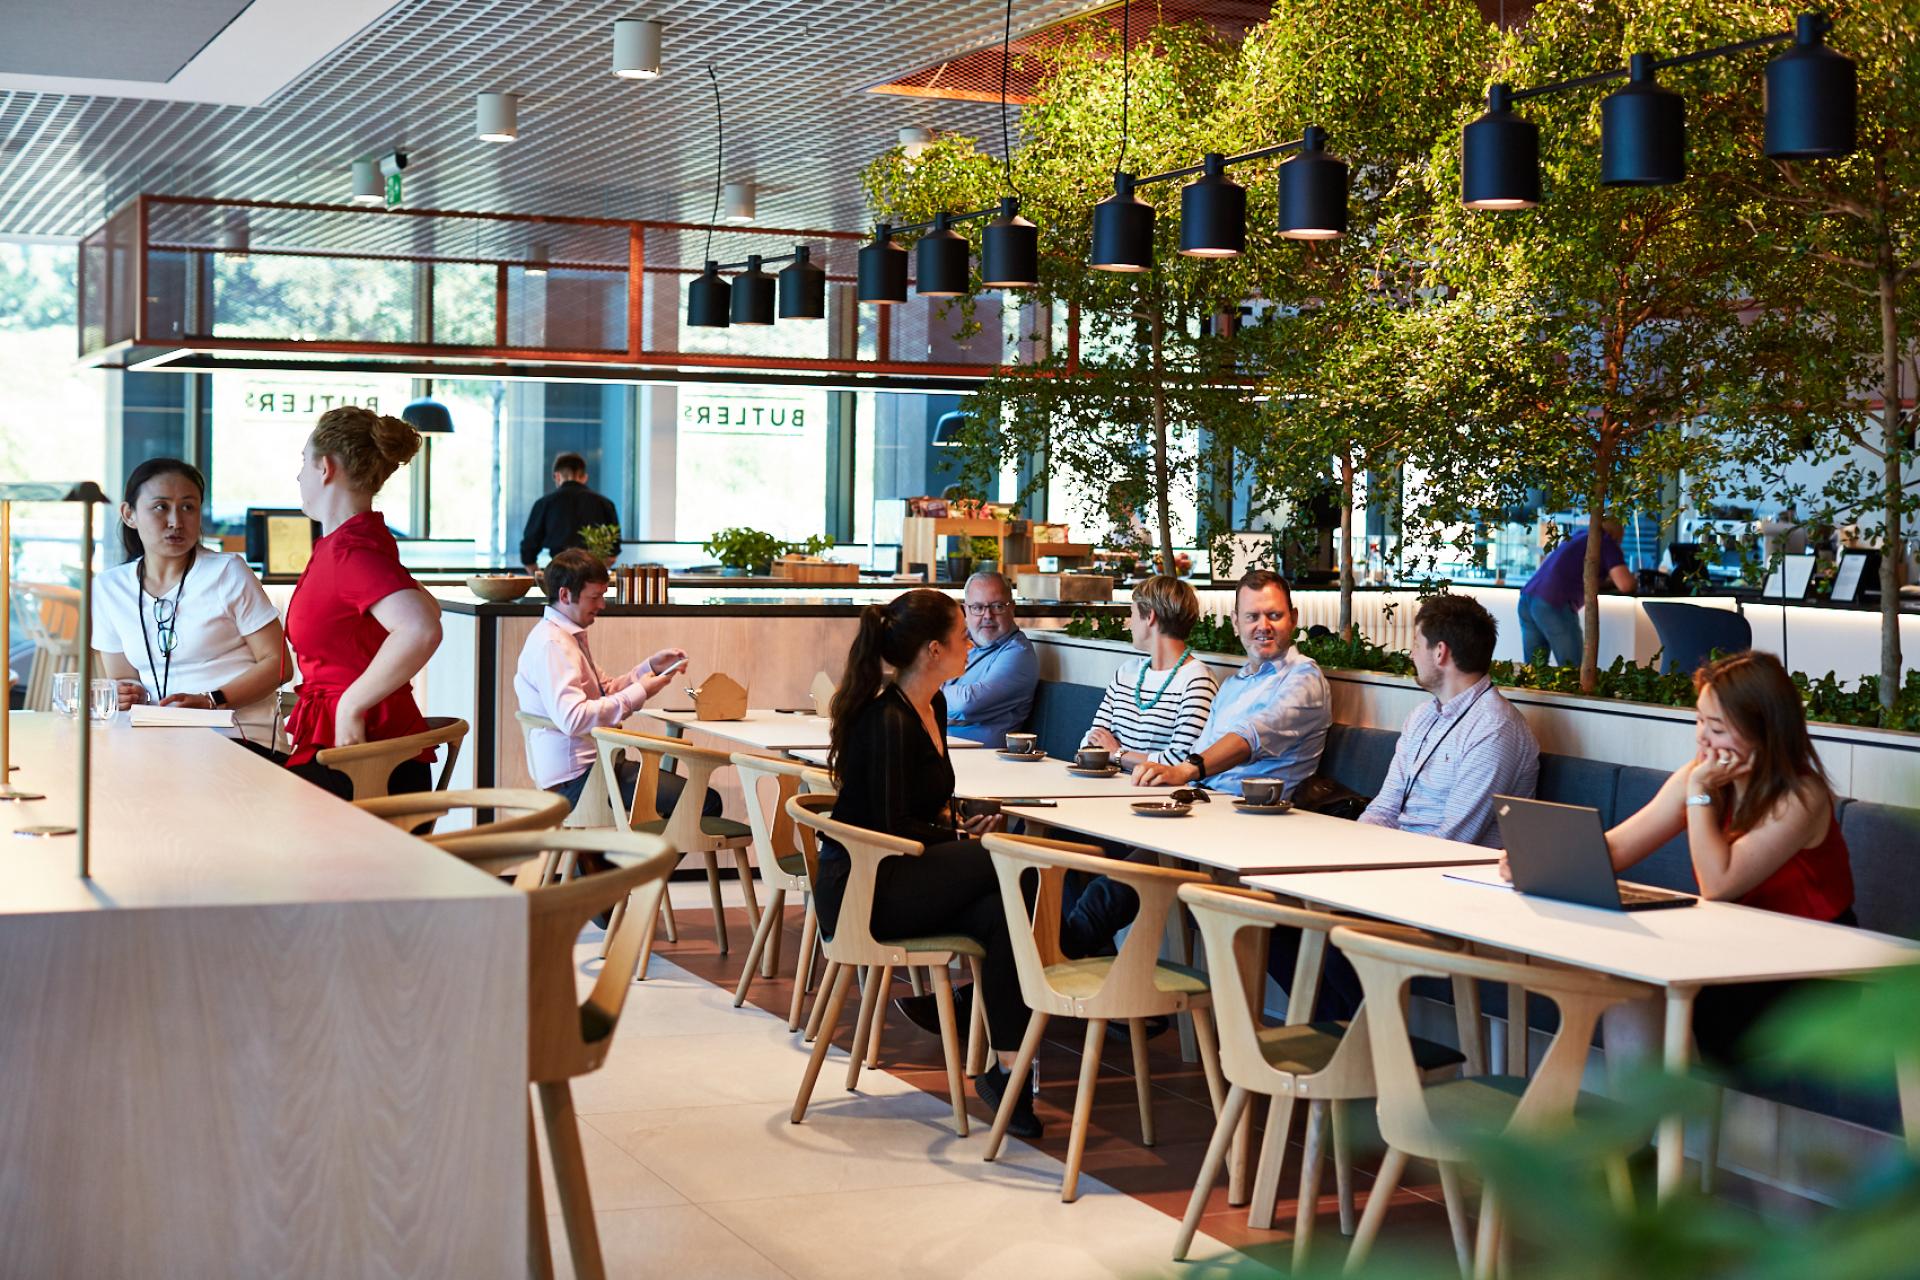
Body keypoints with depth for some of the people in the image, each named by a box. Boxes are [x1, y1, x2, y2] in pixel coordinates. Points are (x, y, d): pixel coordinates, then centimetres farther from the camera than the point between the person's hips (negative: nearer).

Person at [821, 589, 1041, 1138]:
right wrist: (962, 838, -7)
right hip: (862, 890, -8)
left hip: (900, 874, 8)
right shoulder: (886, 719, -18)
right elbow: (890, 826, -18)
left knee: (1000, 911, -21)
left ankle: (1004, 1066, -20)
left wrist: (952, 826, 3)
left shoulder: (932, 706, 11)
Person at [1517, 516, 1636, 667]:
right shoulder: (1608, 544, 7)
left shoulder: (1578, 534, 28)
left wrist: (1606, 576, 44)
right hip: (1553, 605, -8)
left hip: (1527, 598, 8)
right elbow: (1625, 584, -4)